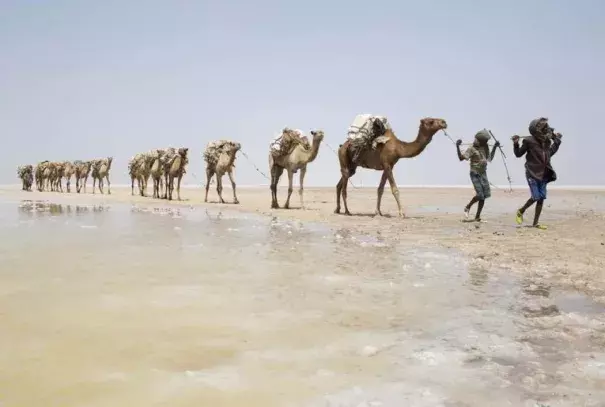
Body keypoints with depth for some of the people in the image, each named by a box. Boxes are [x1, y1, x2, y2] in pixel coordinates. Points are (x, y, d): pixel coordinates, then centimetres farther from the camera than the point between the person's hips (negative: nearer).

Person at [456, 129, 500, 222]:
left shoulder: (485, 147, 10)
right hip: (475, 174, -7)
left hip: (483, 173, 7)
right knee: (480, 195, -14)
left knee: (484, 195, 2)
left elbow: (490, 159, 24)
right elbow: (461, 158, -19)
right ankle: (467, 208, 12)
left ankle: (477, 216, 11)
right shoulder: (472, 149, -10)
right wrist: (457, 147, -32)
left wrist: (495, 147, 18)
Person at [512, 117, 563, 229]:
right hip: (532, 174, -6)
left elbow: (550, 153, 24)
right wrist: (516, 143, -18)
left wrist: (557, 141, 24)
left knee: (541, 198, 4)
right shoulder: (529, 141, -11)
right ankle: (520, 212, 16)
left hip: (543, 174, 6)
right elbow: (518, 154, -2)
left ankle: (536, 222, 12)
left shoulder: (546, 141, 6)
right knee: (535, 197, -11)